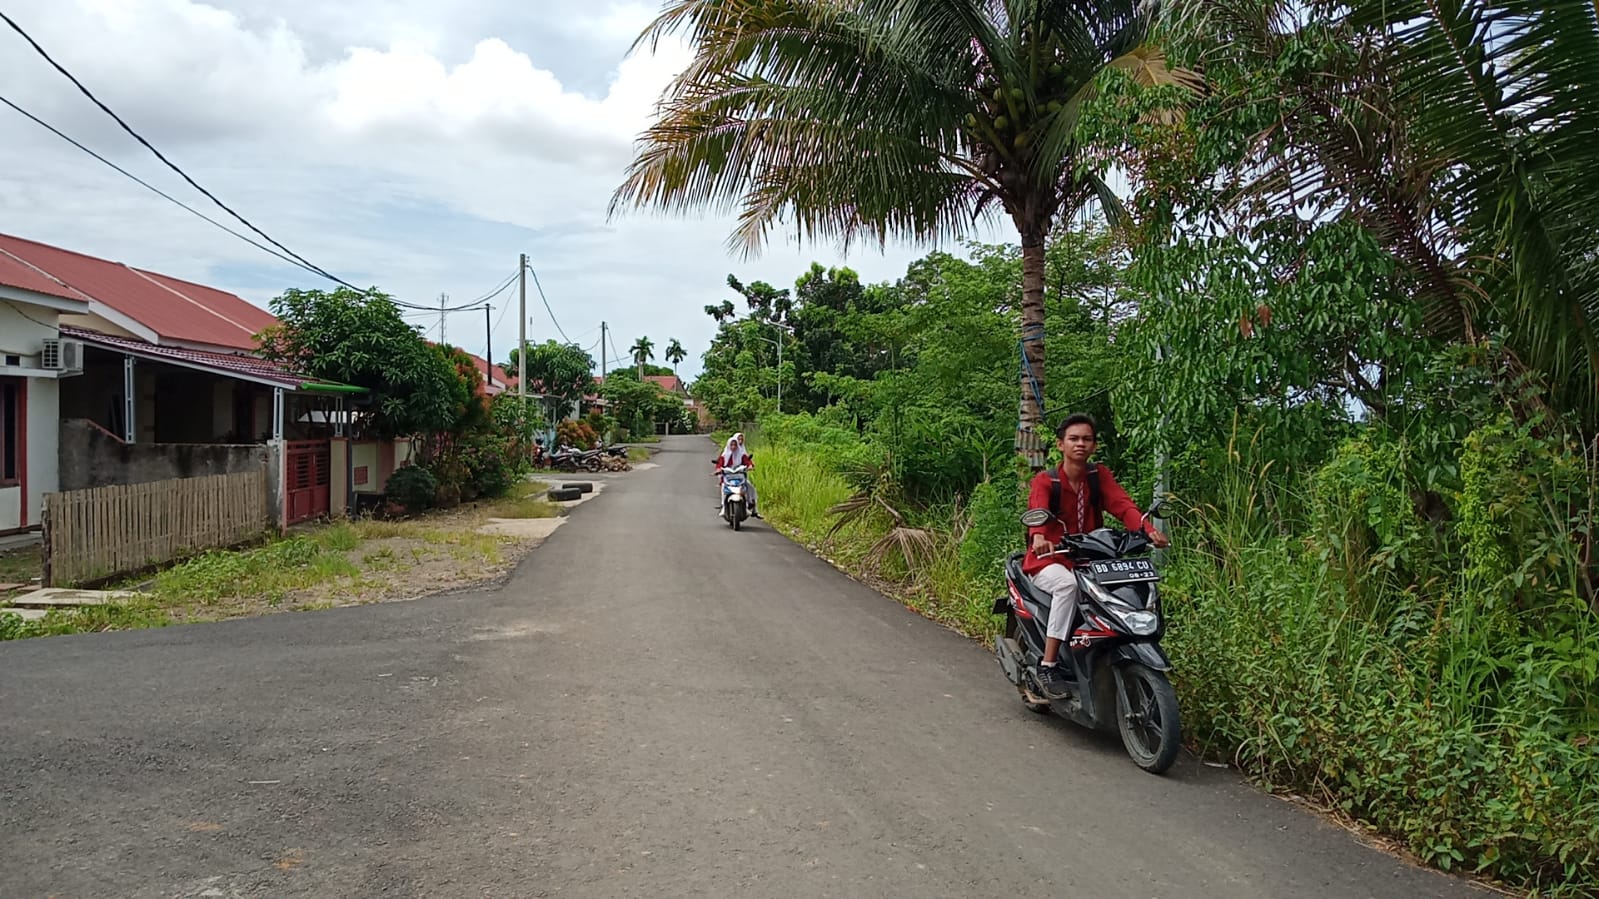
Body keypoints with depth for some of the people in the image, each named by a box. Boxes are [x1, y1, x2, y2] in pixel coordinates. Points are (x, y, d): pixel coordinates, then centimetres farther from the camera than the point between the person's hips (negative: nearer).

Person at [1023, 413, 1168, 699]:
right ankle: (1048, 665, -30)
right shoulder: (1045, 480, -4)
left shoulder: (1099, 476, 7)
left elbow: (1123, 504, -10)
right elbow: (1037, 510, -25)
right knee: (1068, 585, -36)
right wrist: (1038, 538, -48)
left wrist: (1148, 530, -31)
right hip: (1048, 560, -4)